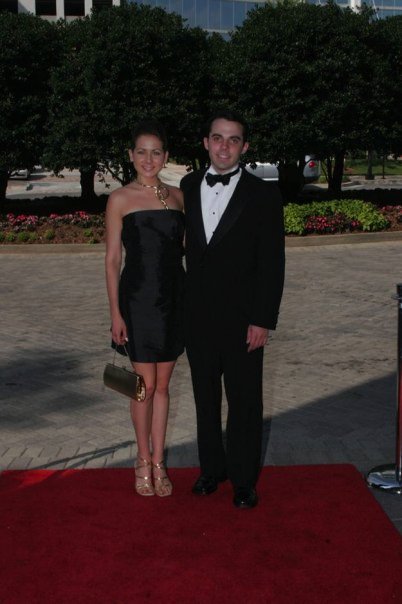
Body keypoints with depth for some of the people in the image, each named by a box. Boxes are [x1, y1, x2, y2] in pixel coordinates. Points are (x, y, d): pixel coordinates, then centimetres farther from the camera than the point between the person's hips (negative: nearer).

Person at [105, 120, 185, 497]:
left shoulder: (177, 196, 7)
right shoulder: (120, 200, -3)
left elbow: (187, 247, 11)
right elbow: (112, 260, -3)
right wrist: (115, 313, -7)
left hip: (173, 299, 3)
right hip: (138, 299, -3)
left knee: (163, 385, 11)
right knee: (146, 385, 2)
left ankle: (158, 462, 22)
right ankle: (144, 461, 21)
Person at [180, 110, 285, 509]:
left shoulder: (263, 195, -6)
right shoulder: (188, 187, 6)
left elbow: (272, 262, -7)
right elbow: (185, 244, 9)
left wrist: (263, 320, -12)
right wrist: (182, 305, 5)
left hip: (241, 318, -3)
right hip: (197, 315, 4)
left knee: (245, 401, 5)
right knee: (205, 397, 15)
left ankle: (244, 479, 20)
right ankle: (212, 467, 32)